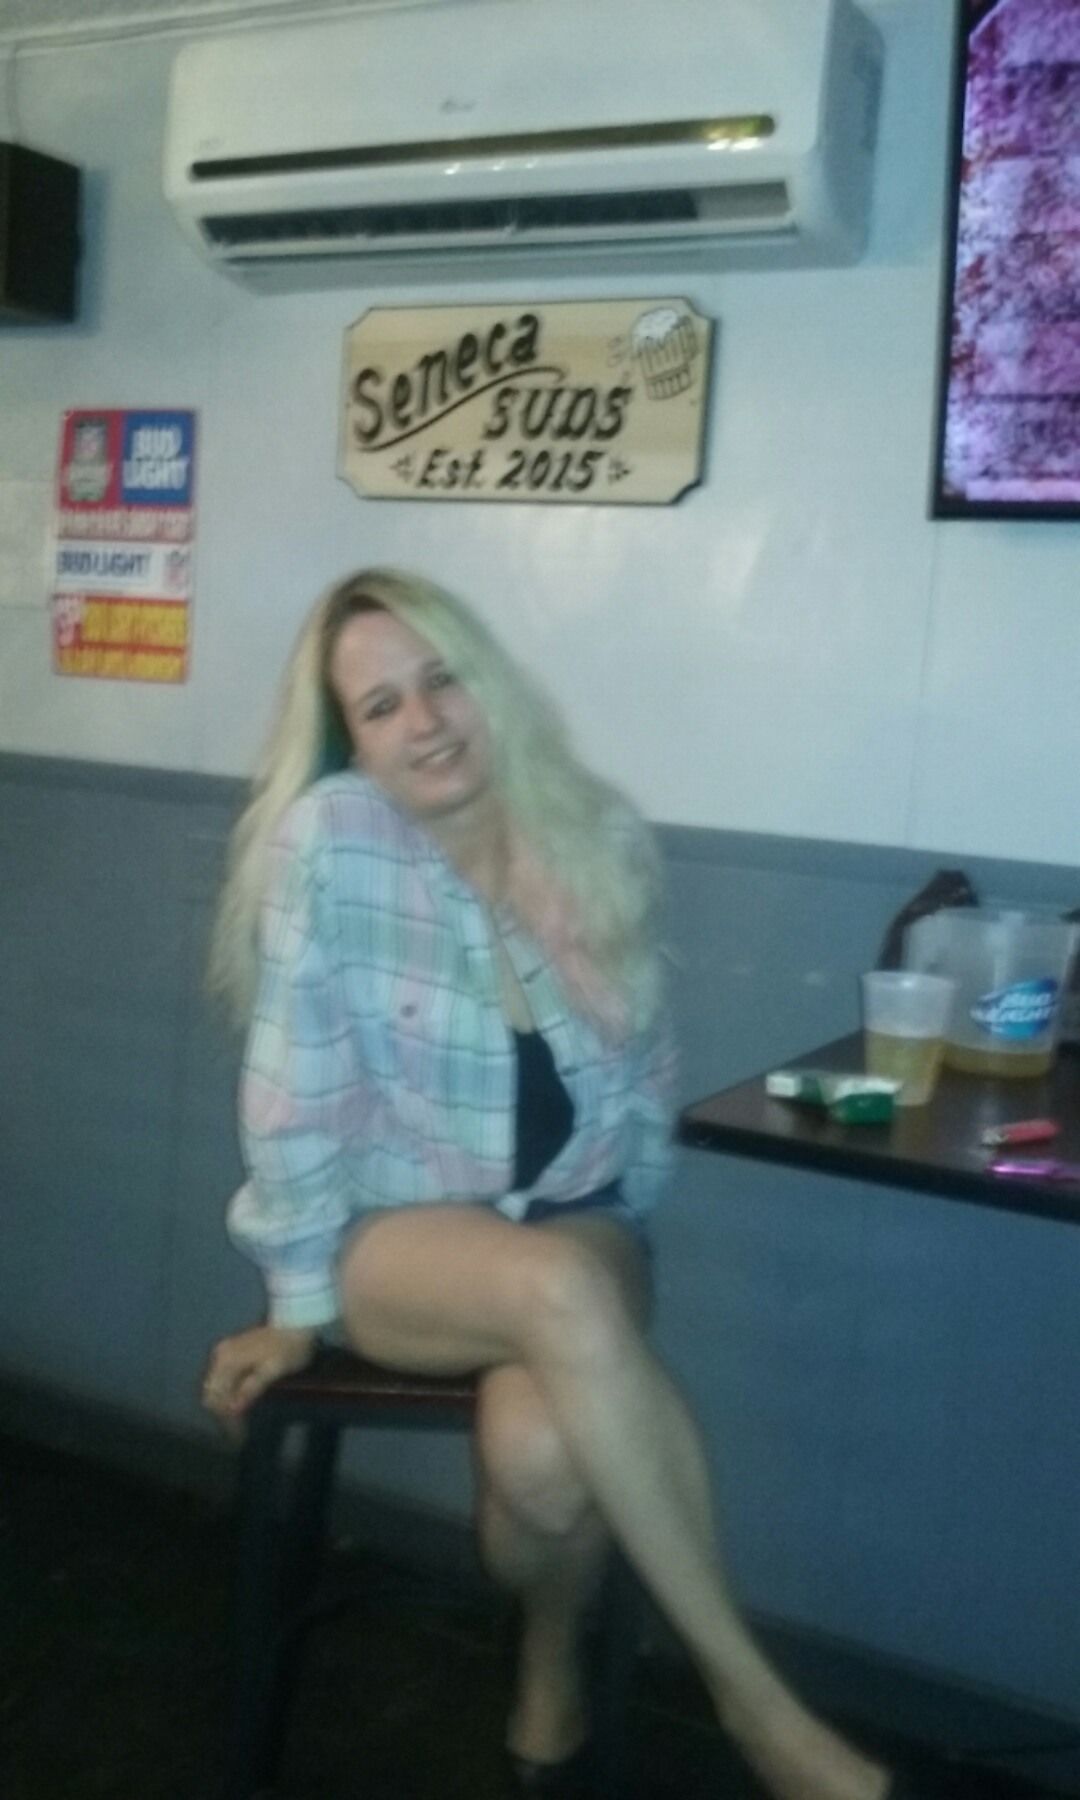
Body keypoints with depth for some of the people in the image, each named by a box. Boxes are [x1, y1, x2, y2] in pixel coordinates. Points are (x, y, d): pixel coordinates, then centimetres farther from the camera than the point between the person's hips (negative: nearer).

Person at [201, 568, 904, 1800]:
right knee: (560, 1294, -36)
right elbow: (297, 1091, -11)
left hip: (575, 1217, 2)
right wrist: (298, 1300, -6)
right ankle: (752, 1697, -20)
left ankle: (551, 1670, 5)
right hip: (392, 1231, -2)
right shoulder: (330, 839, -14)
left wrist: (622, 1239, 8)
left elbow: (644, 1069, 8)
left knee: (540, 1447, -31)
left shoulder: (602, 839, -3)